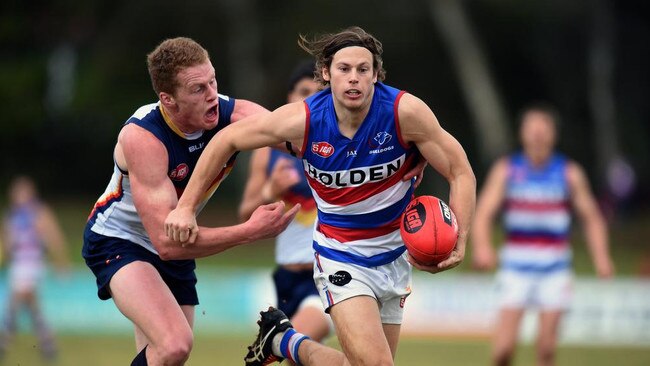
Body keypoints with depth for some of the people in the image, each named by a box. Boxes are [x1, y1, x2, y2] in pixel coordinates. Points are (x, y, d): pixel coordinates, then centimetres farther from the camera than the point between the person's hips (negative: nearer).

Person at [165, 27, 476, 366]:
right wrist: (186, 206, -7)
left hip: (395, 257, 3)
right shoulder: (302, 121, -19)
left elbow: (461, 173, -13)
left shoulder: (405, 112, -21)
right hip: (341, 256, -3)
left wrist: (458, 243, -27)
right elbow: (227, 139, -5)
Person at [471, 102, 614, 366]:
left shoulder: (569, 173, 2)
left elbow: (592, 218, 5)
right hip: (516, 267, -1)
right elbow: (482, 214, -8)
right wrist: (482, 247, -28)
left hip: (554, 269, 1)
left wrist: (601, 257, -11)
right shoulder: (505, 170, -1)